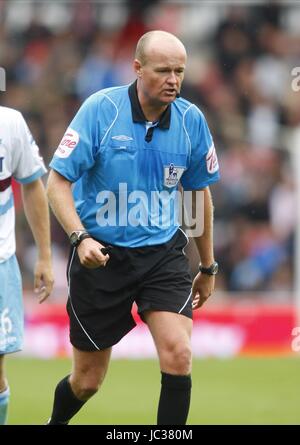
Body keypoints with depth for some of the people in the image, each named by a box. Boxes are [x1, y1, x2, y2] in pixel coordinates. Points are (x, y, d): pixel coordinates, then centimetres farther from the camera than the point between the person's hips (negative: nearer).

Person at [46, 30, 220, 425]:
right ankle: (55, 423, 40)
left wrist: (208, 267, 18)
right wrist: (80, 237, -27)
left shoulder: (191, 119, -2)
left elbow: (199, 192, 12)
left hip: (163, 254, 2)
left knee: (178, 355, -19)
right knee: (87, 381, 8)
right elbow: (58, 181, -11)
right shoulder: (100, 109, -13)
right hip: (101, 255, -2)